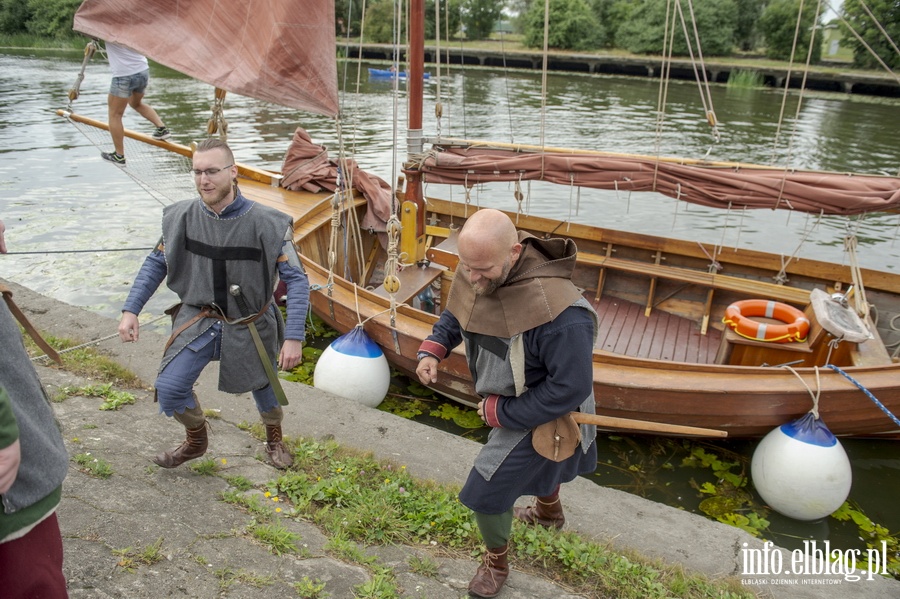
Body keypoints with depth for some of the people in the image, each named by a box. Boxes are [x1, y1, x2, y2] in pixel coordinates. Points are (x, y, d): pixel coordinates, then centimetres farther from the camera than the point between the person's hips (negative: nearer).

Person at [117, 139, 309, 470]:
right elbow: (156, 263, 5)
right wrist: (130, 309, -2)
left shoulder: (266, 223, -20)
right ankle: (196, 440, 27)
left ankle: (274, 438, 49)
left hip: (249, 325, -2)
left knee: (262, 385, 16)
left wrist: (294, 337, -23)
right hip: (198, 318, 2)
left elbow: (296, 280, -17)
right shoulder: (181, 216, -9)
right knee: (169, 389, -6)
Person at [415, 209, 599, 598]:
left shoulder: (558, 312, -42)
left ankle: (496, 561, 36)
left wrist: (501, 413, -23)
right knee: (540, 460, 34)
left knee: (486, 492, 3)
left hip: (538, 415, -7)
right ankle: (549, 511, 67)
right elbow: (455, 315, 3)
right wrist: (433, 349, -16)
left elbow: (569, 389, -32)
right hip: (505, 398, 8)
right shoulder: (478, 274, -18)